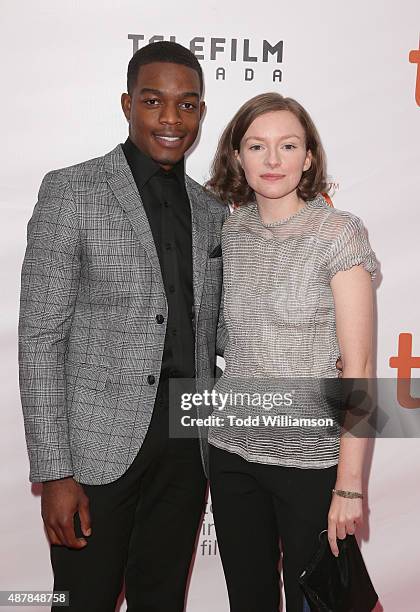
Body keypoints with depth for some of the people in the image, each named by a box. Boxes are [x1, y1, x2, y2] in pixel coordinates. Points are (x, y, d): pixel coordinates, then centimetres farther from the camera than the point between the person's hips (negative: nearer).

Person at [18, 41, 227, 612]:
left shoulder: (213, 211, 10)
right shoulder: (71, 190, -6)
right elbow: (40, 337, -10)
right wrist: (54, 471, -13)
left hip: (187, 449, 5)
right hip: (98, 445, -4)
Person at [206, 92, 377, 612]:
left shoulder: (338, 232, -10)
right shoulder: (228, 232, 4)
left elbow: (358, 368, -12)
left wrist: (350, 484, -14)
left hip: (310, 459, -4)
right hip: (232, 451, 4)